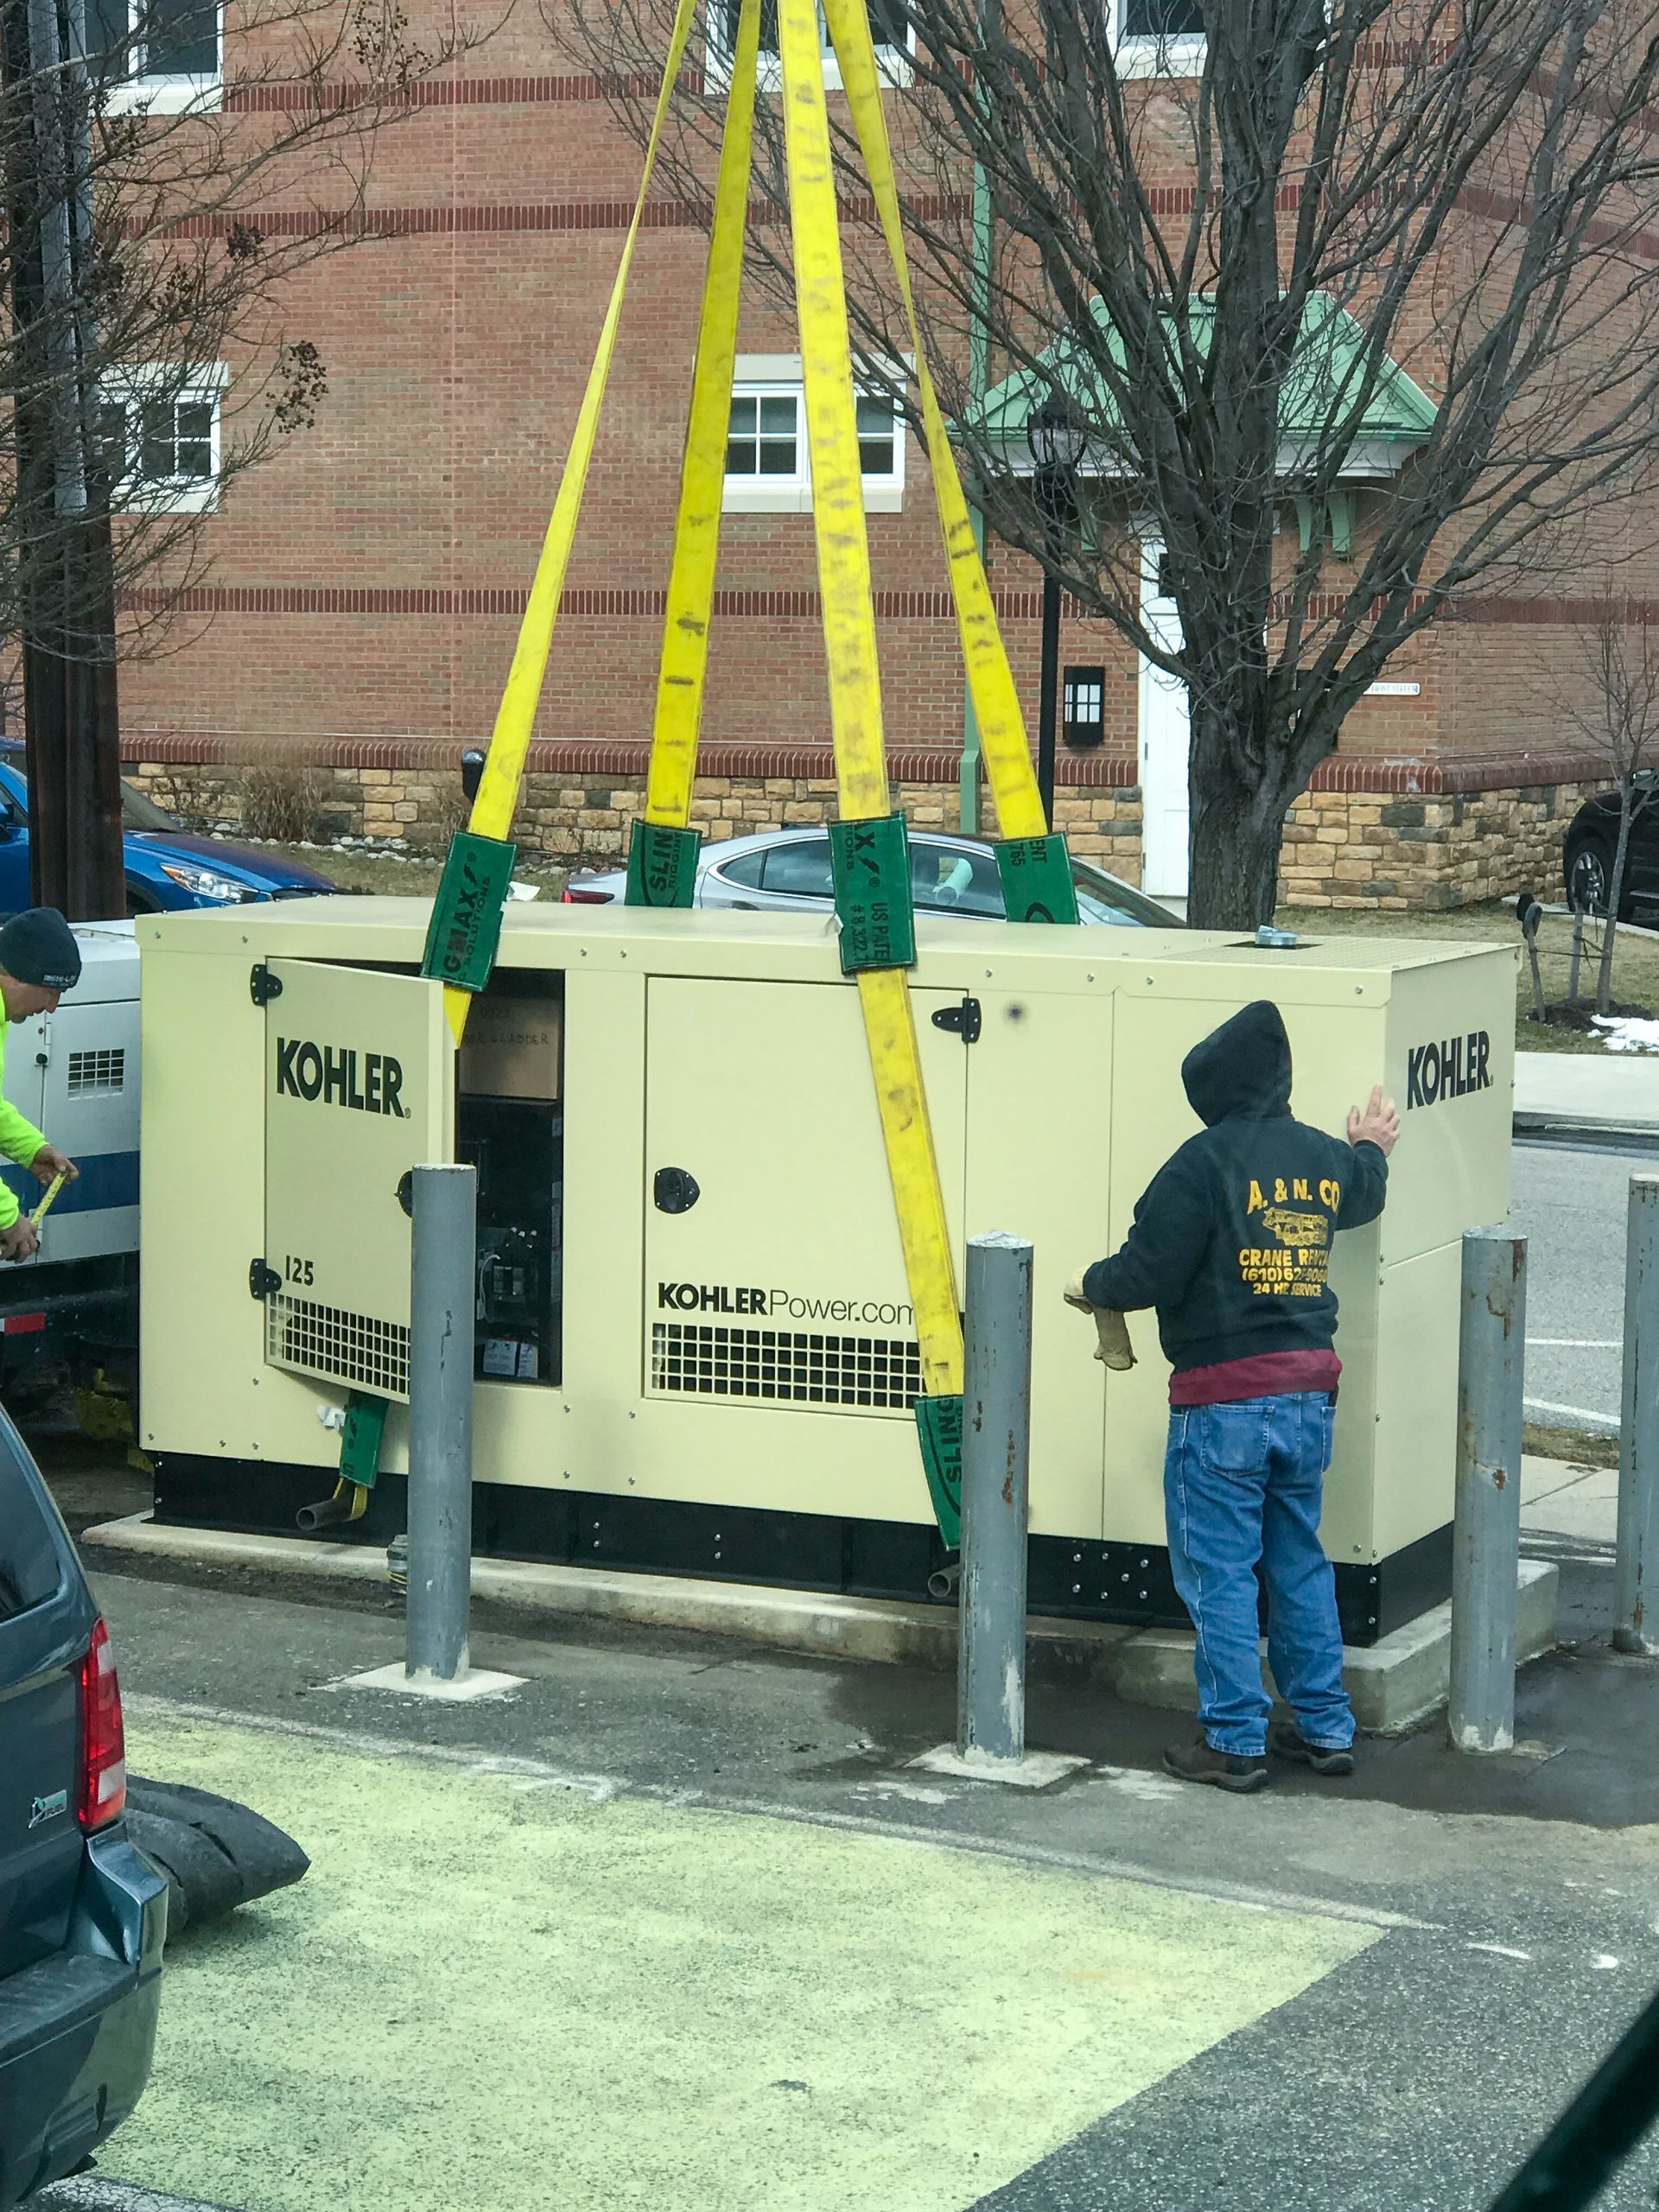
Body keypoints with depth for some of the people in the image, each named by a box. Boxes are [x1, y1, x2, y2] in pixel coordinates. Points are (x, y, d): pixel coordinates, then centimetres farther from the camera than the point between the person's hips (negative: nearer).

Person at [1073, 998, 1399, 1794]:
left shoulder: (1206, 1161, -15)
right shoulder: (1327, 1159, 7)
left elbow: (1148, 1273, -16)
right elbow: (1363, 1196, 32)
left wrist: (1092, 1286, 5)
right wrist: (1371, 1150, 54)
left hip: (1224, 1402, -7)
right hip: (1310, 1393, 7)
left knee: (1218, 1573, 2)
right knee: (1299, 1563, 17)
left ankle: (1234, 1741, 4)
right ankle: (1325, 1725, 21)